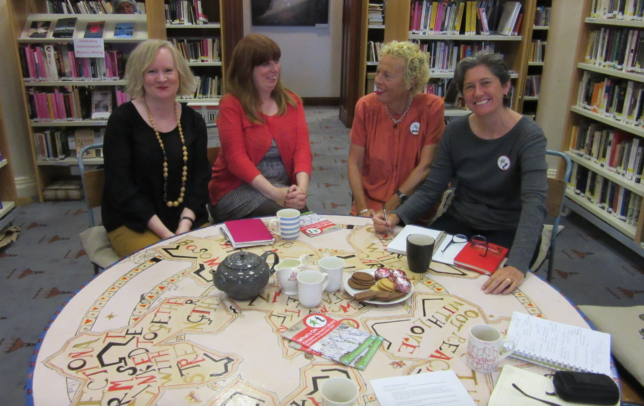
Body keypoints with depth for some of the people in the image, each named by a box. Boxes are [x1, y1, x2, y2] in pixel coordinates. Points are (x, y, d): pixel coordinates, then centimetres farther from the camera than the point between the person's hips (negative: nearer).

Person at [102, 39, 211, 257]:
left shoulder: (193, 121, 7)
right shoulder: (122, 119, -5)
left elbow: (201, 178, 3)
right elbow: (121, 187, -10)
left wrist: (185, 225, -14)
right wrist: (165, 233, -18)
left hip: (187, 220, 4)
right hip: (133, 224, -3)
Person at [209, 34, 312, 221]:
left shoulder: (292, 101, 9)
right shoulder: (231, 104, -4)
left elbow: (302, 148, -2)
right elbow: (236, 158, -13)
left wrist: (301, 187, -22)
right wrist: (274, 193, -25)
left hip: (283, 188, 4)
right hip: (237, 188, -4)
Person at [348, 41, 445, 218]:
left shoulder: (432, 108, -9)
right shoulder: (365, 106, -2)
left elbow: (425, 166, -9)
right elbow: (355, 162, -1)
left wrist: (389, 209, -13)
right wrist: (363, 208, -13)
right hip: (370, 204, 2)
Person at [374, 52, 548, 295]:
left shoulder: (529, 136, -17)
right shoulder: (456, 131, -4)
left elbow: (535, 202, -30)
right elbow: (431, 189, -2)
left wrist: (517, 265, -45)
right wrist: (397, 217, -22)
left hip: (508, 232, -3)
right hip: (459, 222, 4)